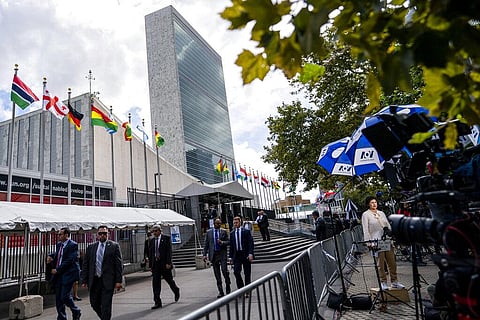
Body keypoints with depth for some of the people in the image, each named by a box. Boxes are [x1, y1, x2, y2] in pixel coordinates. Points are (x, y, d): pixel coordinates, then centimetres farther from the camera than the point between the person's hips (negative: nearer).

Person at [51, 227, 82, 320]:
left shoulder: (73, 245, -12)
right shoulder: (59, 244, 13)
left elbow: (69, 261, -17)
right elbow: (56, 257, 21)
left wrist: (57, 270, -14)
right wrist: (51, 259, 0)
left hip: (68, 274, -8)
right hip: (58, 275, 8)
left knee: (65, 297, -7)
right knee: (58, 298, 9)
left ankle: (76, 311, 17)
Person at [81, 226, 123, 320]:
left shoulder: (114, 246, -1)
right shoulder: (91, 247, 9)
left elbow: (119, 264, -4)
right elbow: (85, 265, 10)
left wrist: (118, 280, -9)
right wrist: (84, 280, 4)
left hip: (107, 281, -4)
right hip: (94, 281, 4)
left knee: (106, 306, -3)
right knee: (94, 304, 13)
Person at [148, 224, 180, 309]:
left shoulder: (166, 238, -5)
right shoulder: (152, 240, 9)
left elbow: (169, 251, -10)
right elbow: (150, 254, 11)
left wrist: (168, 263, -17)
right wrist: (150, 265, 7)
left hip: (164, 264, -4)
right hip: (155, 264, 4)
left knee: (169, 280, 11)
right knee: (155, 283, -1)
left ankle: (176, 291, 40)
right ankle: (157, 302, 5)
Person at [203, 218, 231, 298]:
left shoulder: (224, 231, 5)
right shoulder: (209, 232, 8)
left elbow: (228, 241, 4)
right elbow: (206, 244, 9)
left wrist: (222, 242, -15)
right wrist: (205, 254, 2)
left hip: (222, 254, -2)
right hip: (213, 254, 2)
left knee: (224, 270, -13)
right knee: (217, 274, 5)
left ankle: (228, 287, 9)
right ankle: (221, 292, 13)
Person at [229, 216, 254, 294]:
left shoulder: (246, 232, -2)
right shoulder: (232, 233, 9)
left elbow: (251, 243, -6)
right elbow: (231, 246, 11)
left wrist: (250, 254, -16)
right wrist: (230, 256, 6)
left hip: (246, 255, -2)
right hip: (236, 255, 3)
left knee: (247, 273, 4)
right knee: (236, 272, -9)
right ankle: (241, 288, 8)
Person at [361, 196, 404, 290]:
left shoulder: (381, 213, 18)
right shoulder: (366, 214, 1)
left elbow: (388, 226, 19)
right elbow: (365, 230, -5)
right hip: (376, 241, -5)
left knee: (392, 261, 5)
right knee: (381, 263, -2)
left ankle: (394, 281, 15)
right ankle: (383, 282, 7)